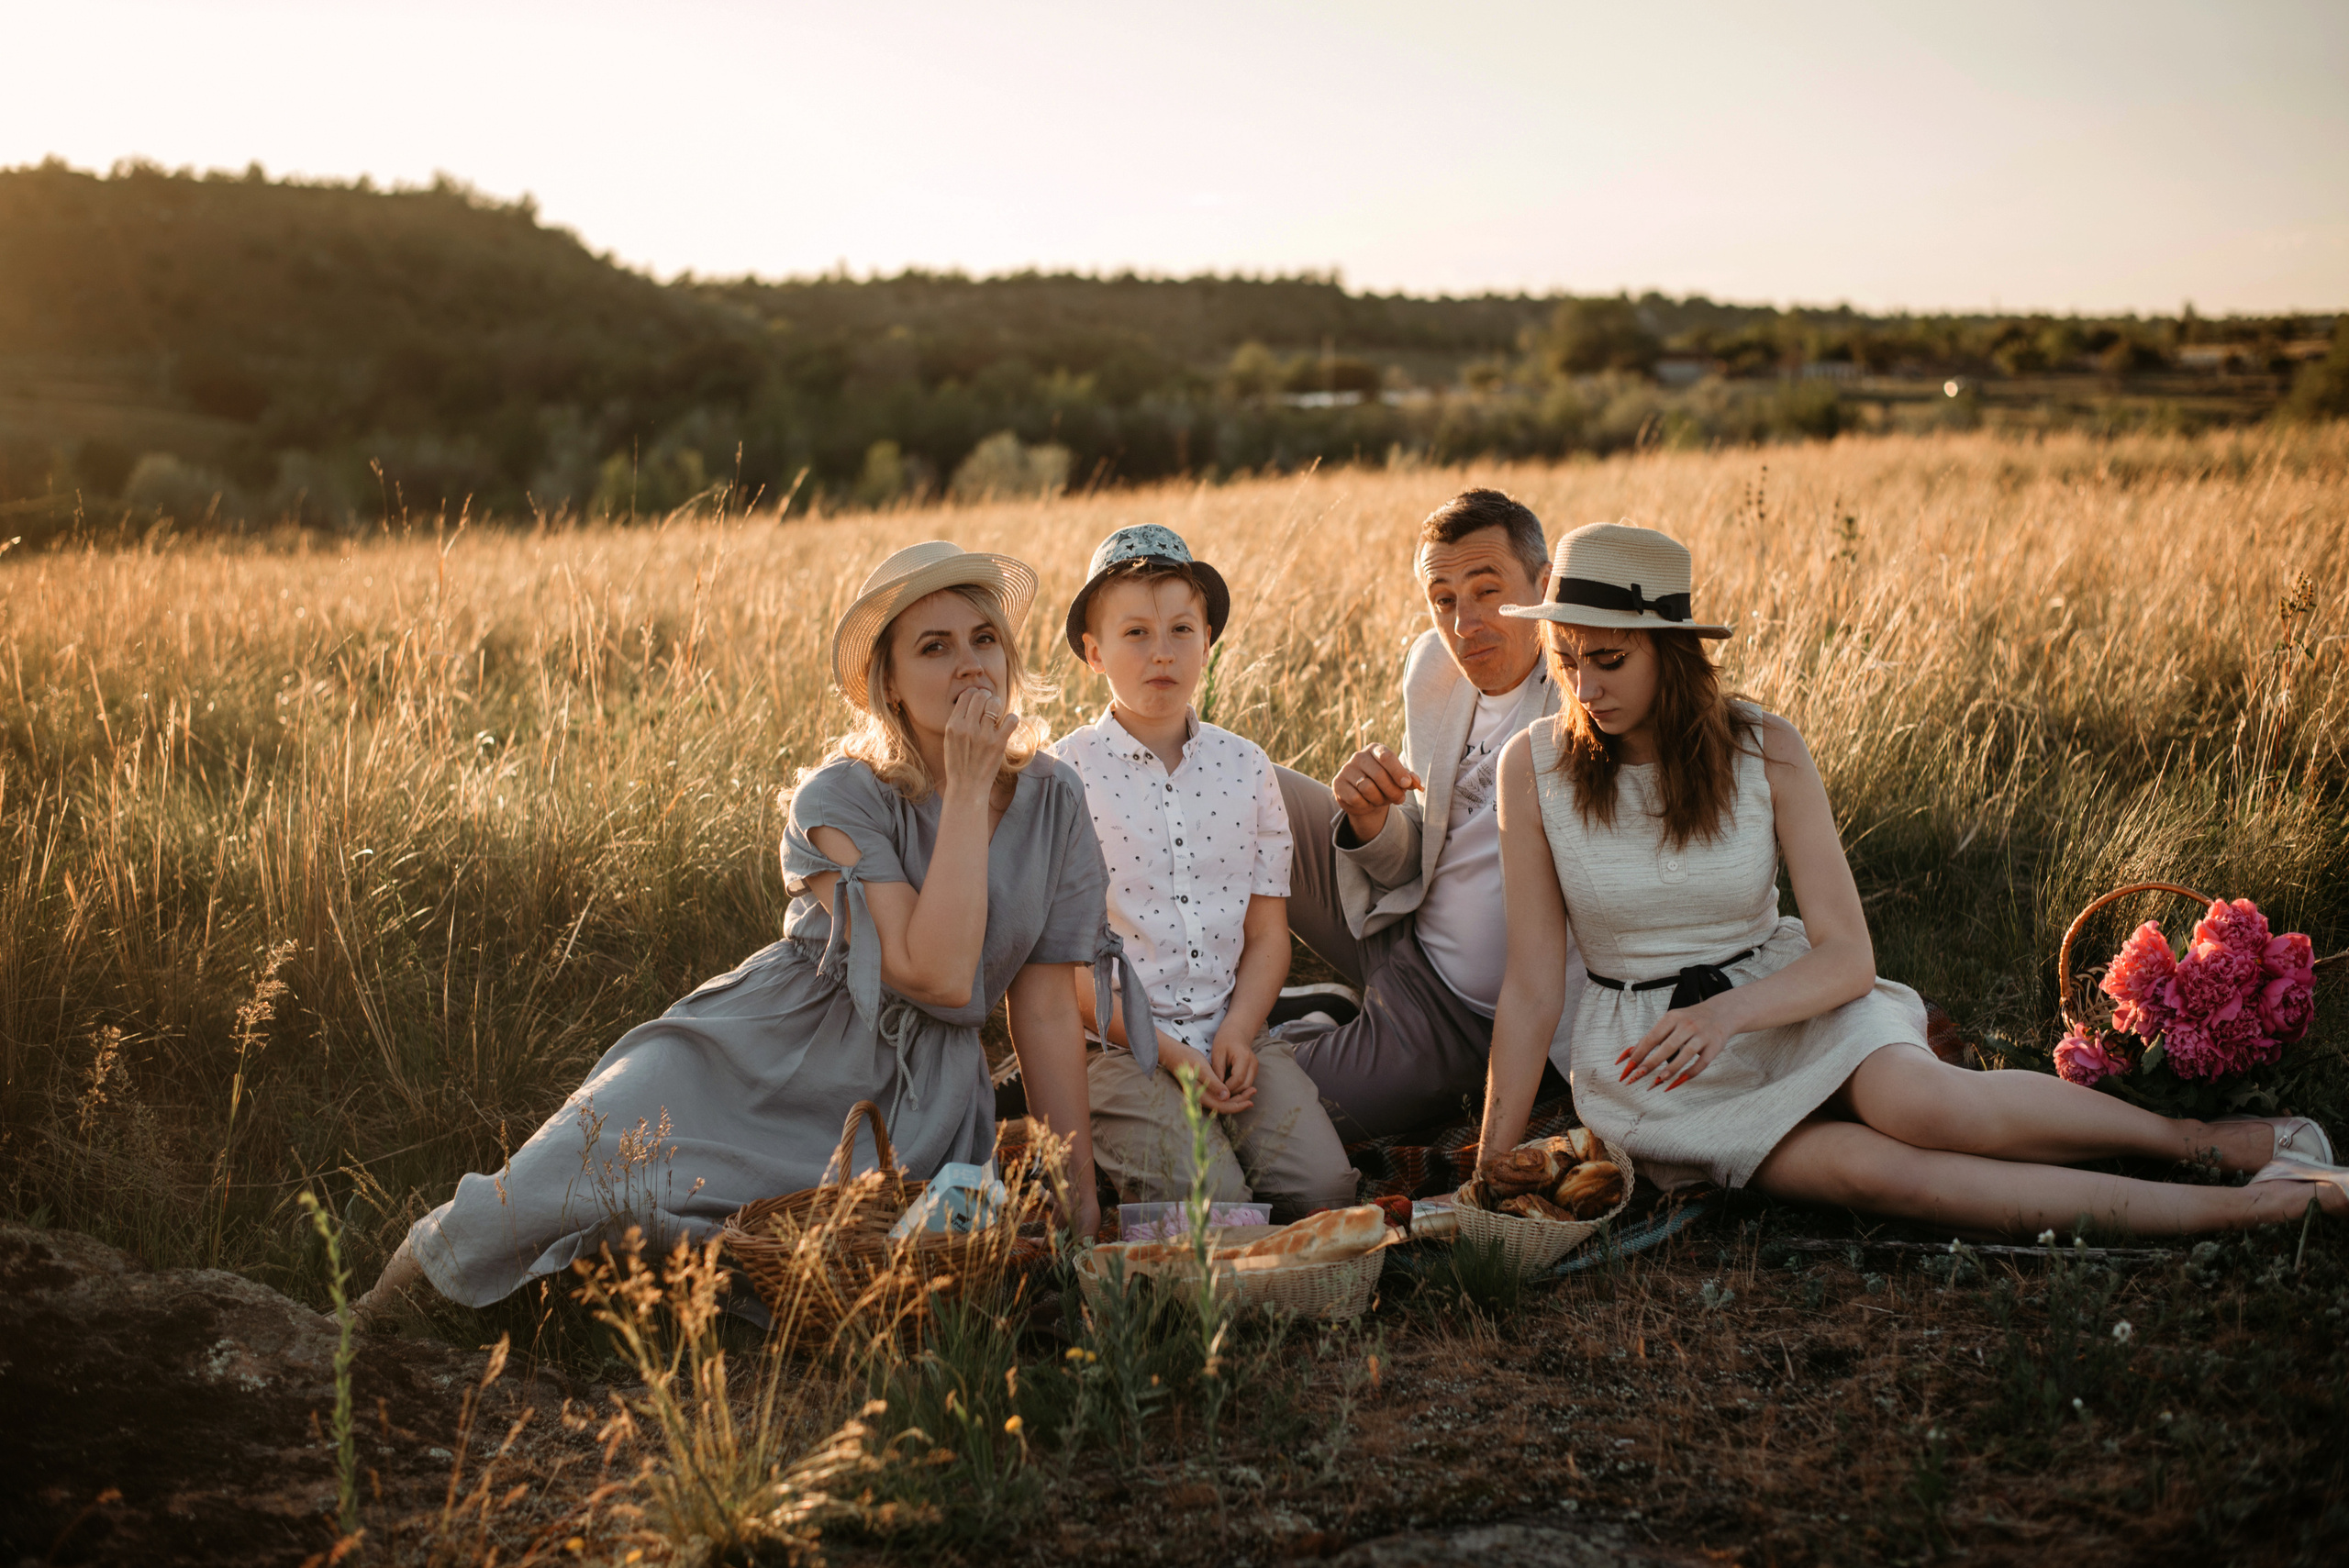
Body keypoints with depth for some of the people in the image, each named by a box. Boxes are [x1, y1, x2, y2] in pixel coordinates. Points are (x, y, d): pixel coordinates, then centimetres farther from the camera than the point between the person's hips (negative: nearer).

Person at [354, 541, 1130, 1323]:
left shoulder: (1052, 801, -2)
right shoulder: (840, 801, -14)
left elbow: (1046, 1007, 2)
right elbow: (937, 973, -26)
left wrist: (1078, 1198, 1)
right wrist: (967, 790, -22)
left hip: (907, 1110, 3)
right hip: (762, 1063, -3)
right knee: (537, 1198, -15)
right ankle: (415, 1267, 21)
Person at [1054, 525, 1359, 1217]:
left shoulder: (1246, 767, 10)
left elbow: (1267, 933, 9)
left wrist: (1236, 1033, -9)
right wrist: (1165, 1051, -14)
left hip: (1234, 1032, 4)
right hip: (1118, 1041, -4)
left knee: (1323, 1186, -18)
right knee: (1210, 1204, -25)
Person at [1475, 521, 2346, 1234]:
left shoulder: (1763, 749, -9)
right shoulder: (1535, 767, -11)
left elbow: (1847, 957, -10)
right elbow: (1531, 987, -8)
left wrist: (1727, 1013, -29)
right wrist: (1491, 1172, -11)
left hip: (1779, 1001, 1)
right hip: (1644, 1055, -1)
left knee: (1916, 1101, -33)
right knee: (1872, 1170, -28)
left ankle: (2204, 1137, -11)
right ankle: (2236, 1209, -24)